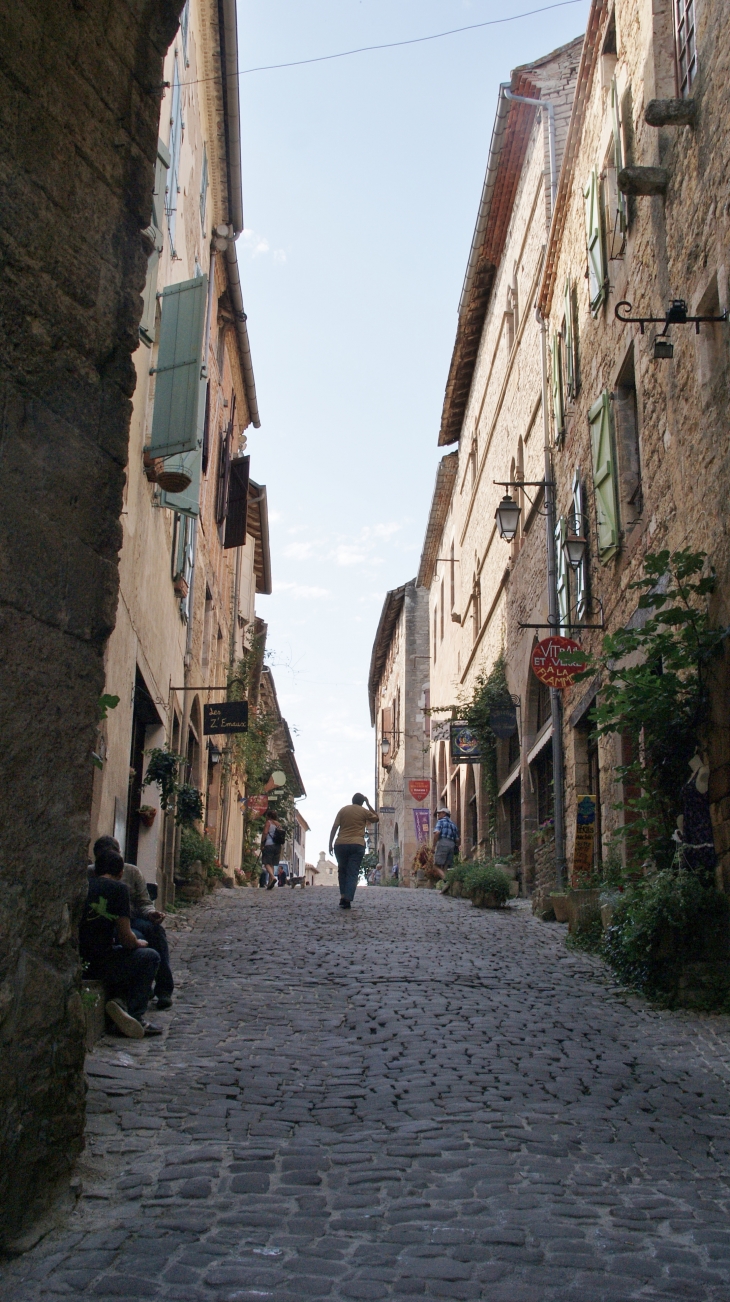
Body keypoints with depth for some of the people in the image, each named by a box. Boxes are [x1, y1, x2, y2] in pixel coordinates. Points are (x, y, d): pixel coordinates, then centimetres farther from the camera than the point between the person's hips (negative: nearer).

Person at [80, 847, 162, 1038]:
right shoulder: (118, 888, -5)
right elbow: (126, 938, -8)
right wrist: (139, 943, 16)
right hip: (96, 964, -7)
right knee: (150, 956, 15)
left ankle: (116, 1000, 12)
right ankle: (135, 1015, 8)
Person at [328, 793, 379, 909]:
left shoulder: (343, 810, 10)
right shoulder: (364, 812, 6)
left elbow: (334, 827, 5)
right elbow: (376, 819, 25)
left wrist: (330, 844, 8)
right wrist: (368, 804, 24)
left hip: (340, 844, 2)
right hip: (357, 845, -2)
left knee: (342, 871, 17)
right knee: (353, 873, -3)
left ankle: (343, 896, 8)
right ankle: (347, 899, -16)